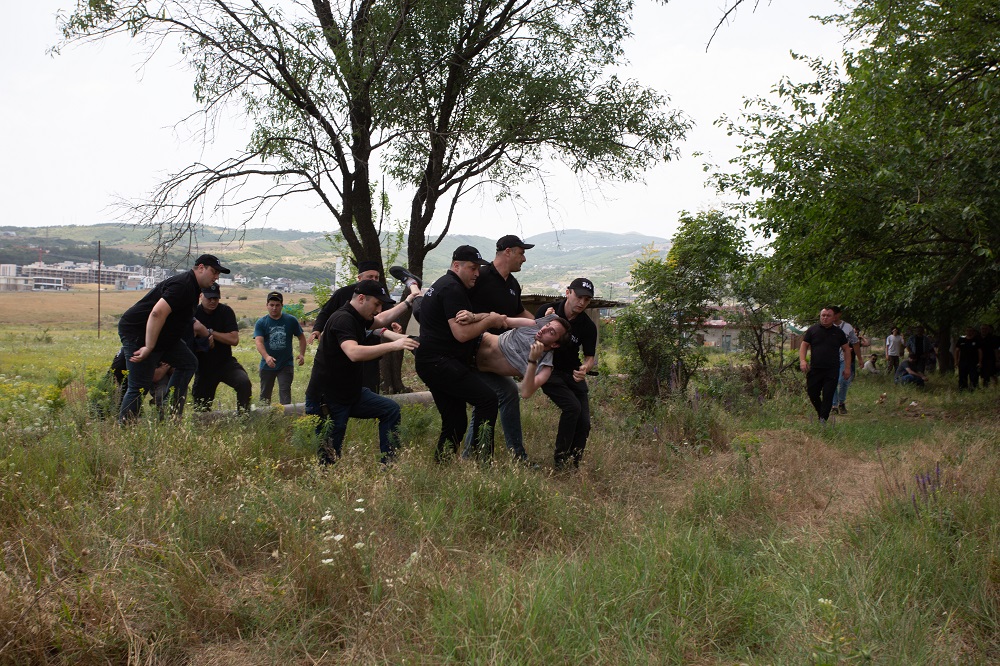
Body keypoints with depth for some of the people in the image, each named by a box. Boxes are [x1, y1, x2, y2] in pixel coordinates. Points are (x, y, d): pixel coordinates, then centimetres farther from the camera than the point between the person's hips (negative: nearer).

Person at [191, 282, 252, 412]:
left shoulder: (226, 311, -5)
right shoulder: (193, 314, -6)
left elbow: (234, 339, -14)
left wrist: (210, 332, -16)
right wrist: (203, 345, -23)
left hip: (226, 362, 0)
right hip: (204, 367, 0)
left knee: (244, 382, -29)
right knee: (201, 409, 2)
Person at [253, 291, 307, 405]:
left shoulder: (291, 321, -1)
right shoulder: (261, 323, -5)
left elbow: (301, 337, 9)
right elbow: (258, 341, -18)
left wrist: (302, 354, -8)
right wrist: (266, 357, -37)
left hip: (286, 364, -1)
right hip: (267, 365, 1)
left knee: (285, 392, -7)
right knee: (265, 395, 12)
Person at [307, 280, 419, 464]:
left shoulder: (358, 318, 9)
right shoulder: (342, 319, -21)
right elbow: (354, 353, -39)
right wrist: (393, 345, -43)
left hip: (352, 393, 10)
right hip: (328, 399, -10)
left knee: (391, 409, 3)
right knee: (330, 458, -4)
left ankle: (389, 463, 5)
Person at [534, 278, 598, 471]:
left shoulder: (588, 326, -7)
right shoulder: (547, 310, -12)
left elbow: (590, 356, -2)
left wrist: (585, 368, -26)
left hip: (573, 374, 4)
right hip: (549, 371, -4)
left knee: (584, 422, -7)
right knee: (572, 406, -26)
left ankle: (573, 466, 14)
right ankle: (560, 460, -13)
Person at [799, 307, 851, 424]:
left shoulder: (838, 332, 9)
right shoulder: (812, 330, 7)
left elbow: (846, 349, 13)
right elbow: (804, 345, 7)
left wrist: (847, 367, 7)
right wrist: (802, 360, -9)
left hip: (832, 371, -1)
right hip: (815, 369, 1)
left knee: (828, 396, -5)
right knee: (812, 393, 5)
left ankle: (823, 419, -1)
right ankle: (820, 413, 27)